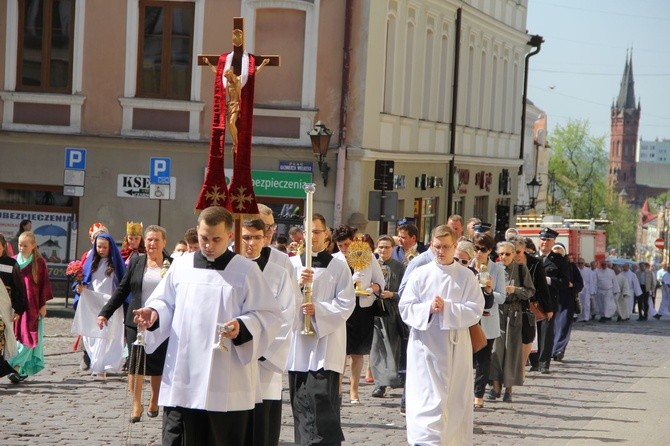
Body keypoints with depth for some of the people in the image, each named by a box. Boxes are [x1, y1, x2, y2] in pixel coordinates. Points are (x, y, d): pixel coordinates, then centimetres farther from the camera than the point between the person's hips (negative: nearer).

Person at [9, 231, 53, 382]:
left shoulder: (39, 262, -1)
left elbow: (44, 284, 1)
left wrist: (43, 305, -2)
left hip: (32, 306, -3)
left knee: (28, 336, -11)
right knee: (17, 336, 4)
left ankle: (17, 368, -16)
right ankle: (23, 370, 12)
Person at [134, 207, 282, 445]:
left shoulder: (246, 271, 0)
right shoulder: (181, 265, 9)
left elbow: (268, 316, -2)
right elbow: (165, 303, 17)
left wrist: (243, 327, -20)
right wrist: (154, 313, -5)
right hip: (182, 378, 3)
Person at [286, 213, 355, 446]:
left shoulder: (339, 267, 3)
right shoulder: (292, 264, 8)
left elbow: (346, 304, -3)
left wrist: (318, 309, -18)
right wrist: (298, 284, -18)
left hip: (326, 342, -3)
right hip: (298, 342, 3)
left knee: (323, 401, -12)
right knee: (300, 401, 7)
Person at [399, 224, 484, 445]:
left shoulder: (466, 276, 2)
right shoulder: (420, 274, 3)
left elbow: (475, 310, -5)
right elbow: (405, 308, 0)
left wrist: (447, 308, -17)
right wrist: (428, 308, -18)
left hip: (456, 348, 1)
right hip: (425, 346, -1)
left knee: (455, 400, 6)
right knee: (426, 400, -8)